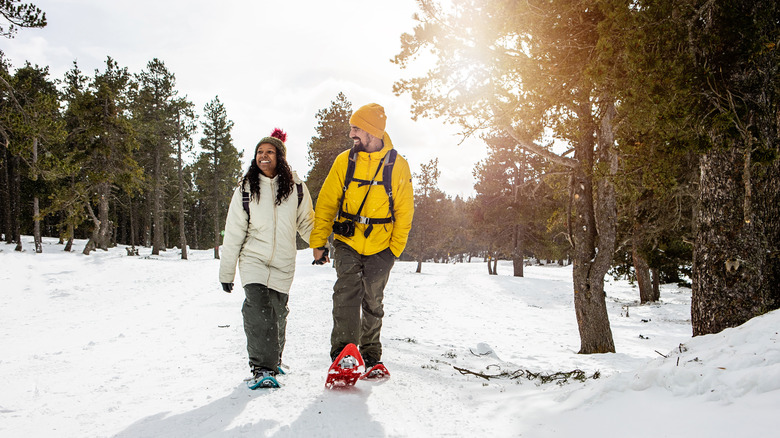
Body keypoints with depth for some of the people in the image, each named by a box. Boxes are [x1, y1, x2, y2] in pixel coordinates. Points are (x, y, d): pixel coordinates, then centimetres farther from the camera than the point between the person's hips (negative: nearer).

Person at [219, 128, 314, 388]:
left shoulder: (296, 188, 3)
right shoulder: (245, 189, 2)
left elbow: (306, 223, 13)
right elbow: (233, 232, 4)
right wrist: (226, 271, 4)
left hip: (283, 263, 1)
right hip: (253, 259, -1)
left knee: (277, 313, 9)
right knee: (258, 310, -19)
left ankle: (272, 360, 32)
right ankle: (262, 368, -15)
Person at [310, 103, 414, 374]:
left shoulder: (398, 166, -3)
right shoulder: (344, 161, 0)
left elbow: (404, 212, 1)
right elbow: (326, 203, 3)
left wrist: (395, 249, -5)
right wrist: (318, 242, -2)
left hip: (380, 248, 0)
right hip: (346, 242, 0)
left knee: (373, 301, 9)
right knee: (347, 290, -20)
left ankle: (371, 354, 24)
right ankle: (344, 349, -20)